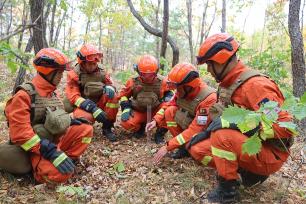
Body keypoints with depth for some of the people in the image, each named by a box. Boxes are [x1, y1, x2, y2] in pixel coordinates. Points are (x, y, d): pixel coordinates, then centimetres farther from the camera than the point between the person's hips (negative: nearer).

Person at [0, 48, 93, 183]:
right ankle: (41, 169, -1)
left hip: (57, 140, 7)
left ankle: (66, 159, -8)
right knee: (61, 172, -31)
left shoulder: (53, 92, 8)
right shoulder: (24, 95, -17)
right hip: (38, 148, -7)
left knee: (86, 130, -7)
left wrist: (71, 121, 0)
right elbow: (20, 134, -24)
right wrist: (51, 152, -30)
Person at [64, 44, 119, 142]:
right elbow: (74, 97, -17)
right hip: (80, 107, -4)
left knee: (112, 96, -22)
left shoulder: (101, 73, 1)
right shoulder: (74, 75, -10)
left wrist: (109, 89, -24)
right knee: (88, 117, -38)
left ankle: (107, 128, -11)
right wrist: (94, 109, -31)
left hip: (98, 104, 4)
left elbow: (110, 85, 6)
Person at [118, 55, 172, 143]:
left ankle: (160, 133, -5)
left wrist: (168, 98, -17)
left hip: (156, 110, 0)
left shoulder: (161, 81, -11)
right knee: (126, 123, -28)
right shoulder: (133, 81, -11)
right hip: (138, 111, 0)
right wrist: (126, 108, -13)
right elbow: (123, 94, 1)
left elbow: (169, 92, 7)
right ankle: (140, 127, 10)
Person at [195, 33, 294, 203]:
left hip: (270, 154, -9)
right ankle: (251, 172, 13)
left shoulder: (255, 85, -25)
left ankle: (228, 189, -8)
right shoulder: (229, 84, 3)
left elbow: (285, 126, -29)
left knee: (221, 137, -31)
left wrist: (235, 124, -32)